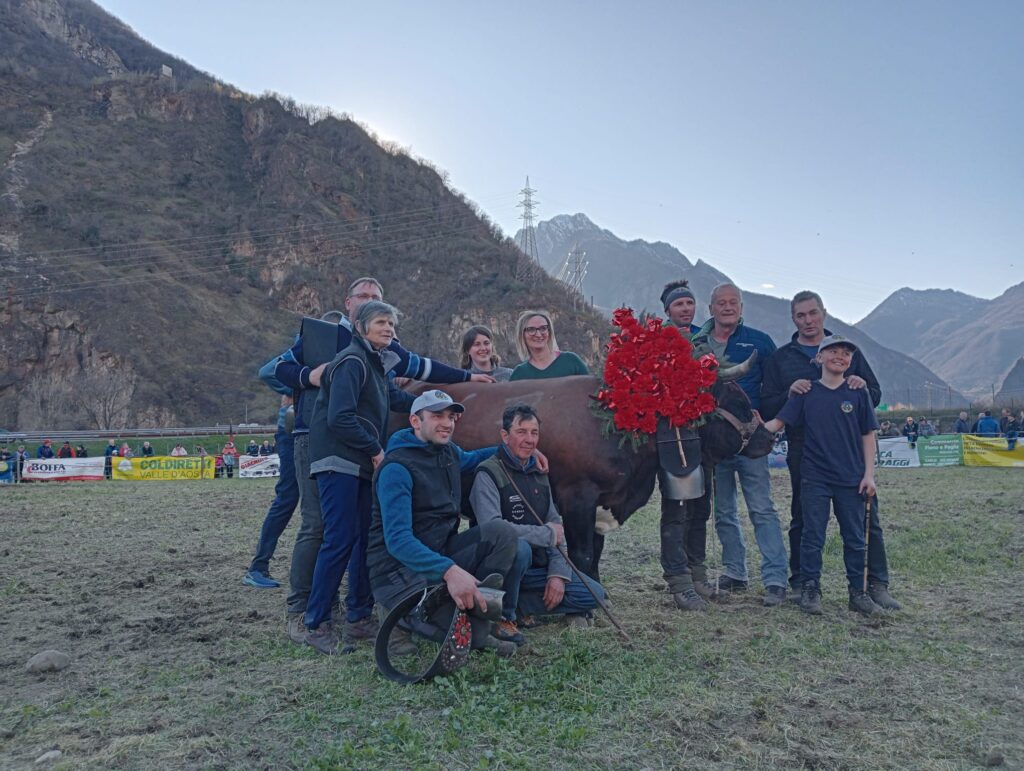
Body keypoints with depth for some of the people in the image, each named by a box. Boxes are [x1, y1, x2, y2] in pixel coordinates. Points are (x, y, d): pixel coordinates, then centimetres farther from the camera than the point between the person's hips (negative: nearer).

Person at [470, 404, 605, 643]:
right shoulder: (488, 473, -14)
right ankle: (503, 616, -15)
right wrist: (547, 534, -19)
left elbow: (557, 527, 11)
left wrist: (558, 574, -3)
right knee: (519, 547, -38)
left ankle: (517, 603, 2)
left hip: (537, 567, 7)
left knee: (594, 594, -2)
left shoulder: (538, 474, 11)